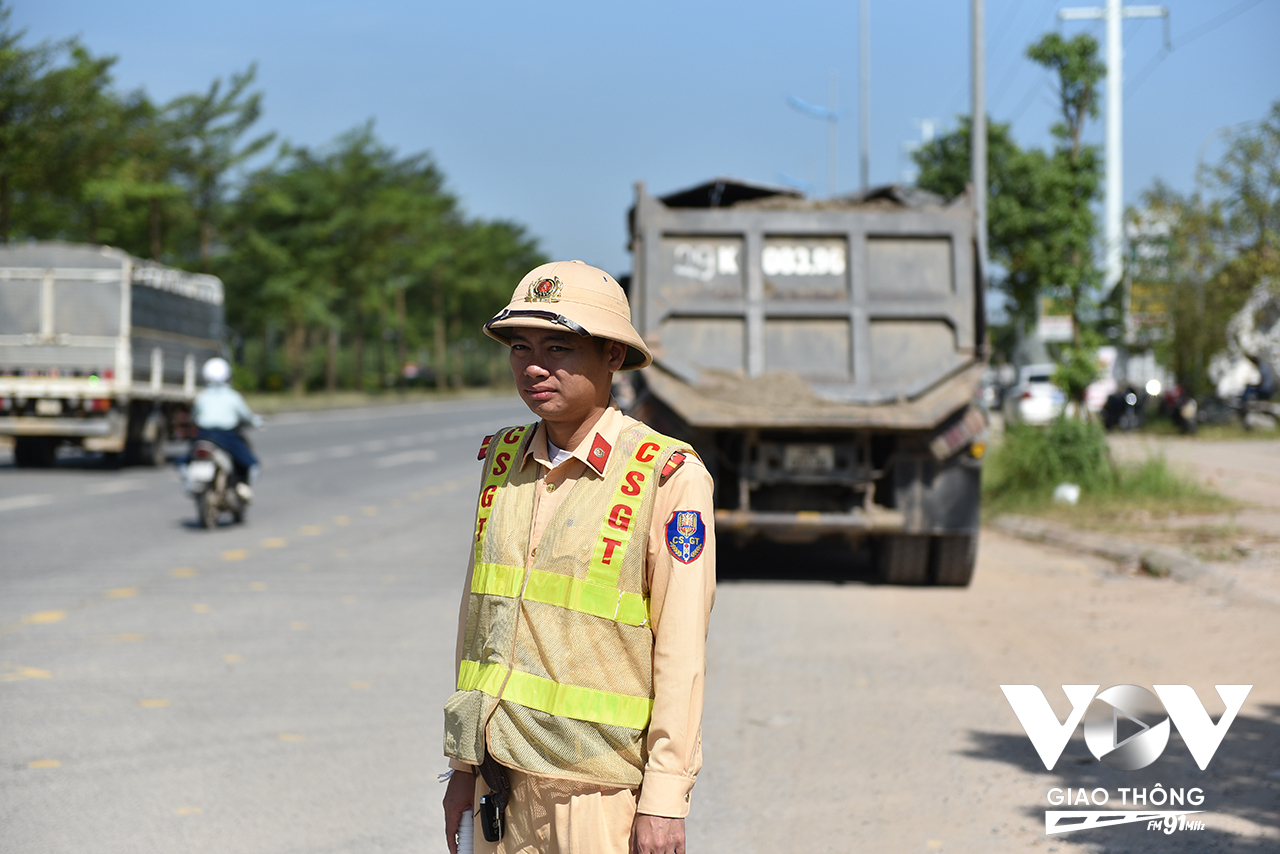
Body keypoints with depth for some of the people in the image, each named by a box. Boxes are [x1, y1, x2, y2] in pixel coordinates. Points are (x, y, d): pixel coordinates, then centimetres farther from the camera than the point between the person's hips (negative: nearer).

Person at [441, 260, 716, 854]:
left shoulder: (669, 476, -9)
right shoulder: (503, 461, 8)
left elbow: (681, 650, -11)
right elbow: (478, 614, 13)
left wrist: (665, 798, -13)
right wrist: (464, 765, 13)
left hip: (605, 785, -5)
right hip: (505, 778, 5)